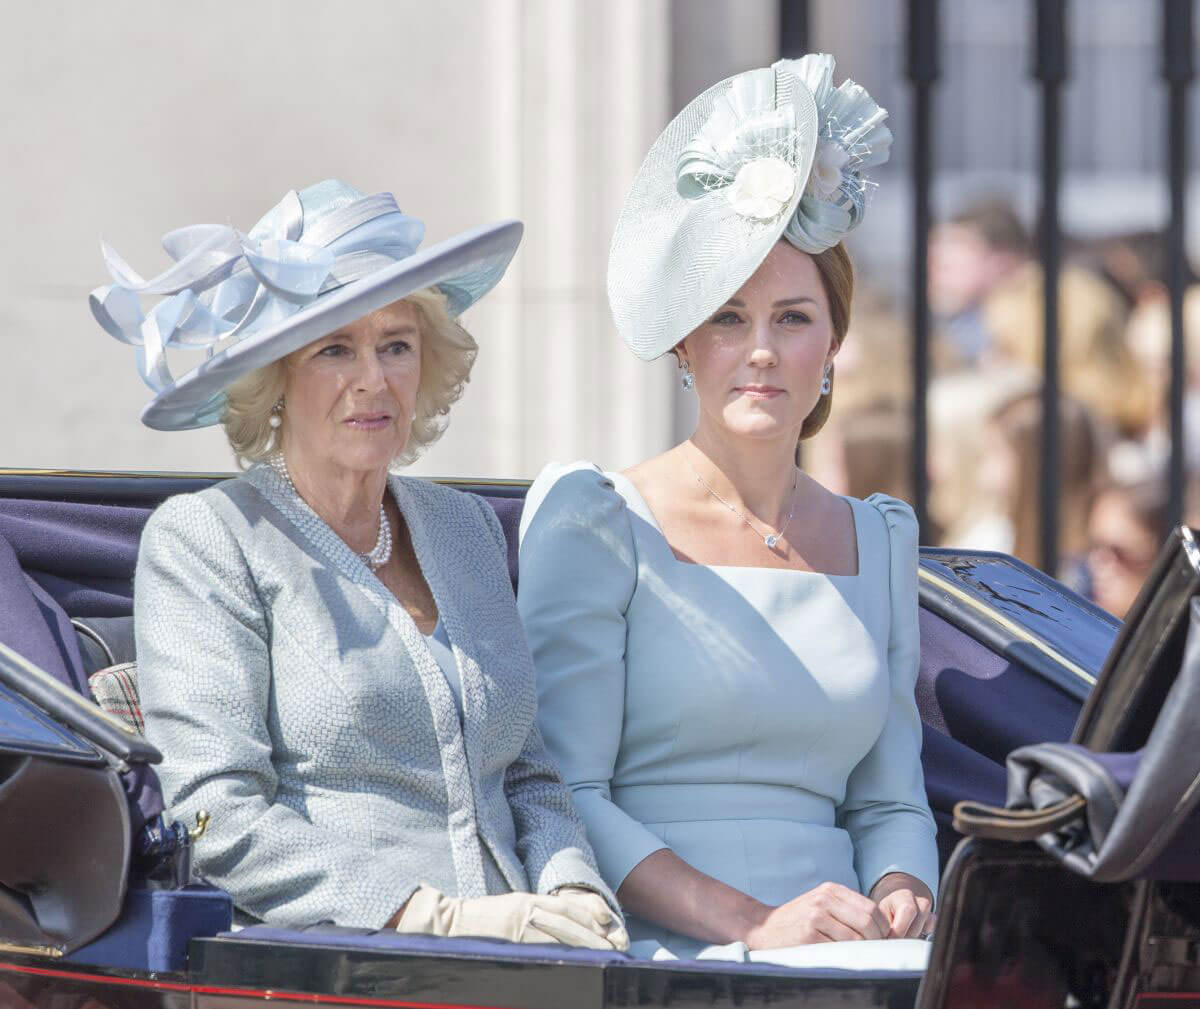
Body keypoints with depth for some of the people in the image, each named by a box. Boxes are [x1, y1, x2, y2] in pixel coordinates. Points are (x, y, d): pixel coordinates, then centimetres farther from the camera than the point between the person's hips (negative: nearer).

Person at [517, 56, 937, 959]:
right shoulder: (598, 525, 3)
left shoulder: (879, 543, 20)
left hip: (841, 975, 6)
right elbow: (561, 798, -6)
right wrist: (749, 924, -18)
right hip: (659, 963, -6)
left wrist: (899, 898, -3)